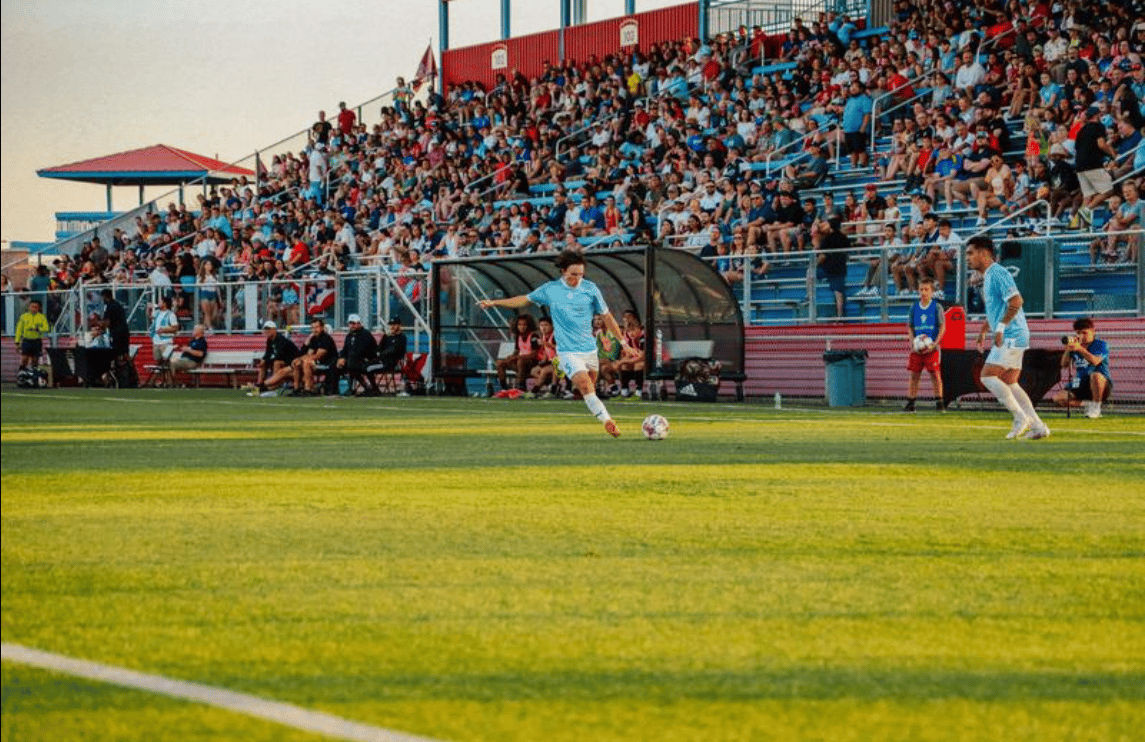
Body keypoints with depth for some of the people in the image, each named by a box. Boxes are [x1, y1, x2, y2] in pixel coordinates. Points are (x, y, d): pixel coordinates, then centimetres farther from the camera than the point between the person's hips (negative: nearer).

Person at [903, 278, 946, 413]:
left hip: (932, 347, -3)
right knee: (914, 374, 3)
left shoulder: (936, 307, 0)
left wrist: (934, 343, -12)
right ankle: (910, 403, 8)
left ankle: (939, 402, -3)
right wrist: (912, 342, -2)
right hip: (917, 348, 3)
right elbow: (910, 327, 14)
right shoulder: (914, 307, 10)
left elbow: (942, 327, -2)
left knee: (935, 374, -7)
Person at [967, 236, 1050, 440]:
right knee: (1009, 383, 9)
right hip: (1011, 338, 10)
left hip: (1011, 337, -10)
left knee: (987, 376, -11)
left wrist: (1000, 327, -24)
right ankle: (1038, 426, 6)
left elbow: (1016, 301, -23)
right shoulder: (987, 277, 19)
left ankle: (1021, 417, -9)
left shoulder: (998, 273, -13)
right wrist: (983, 331, 23)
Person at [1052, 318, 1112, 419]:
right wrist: (1068, 350, -15)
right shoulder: (1075, 344, 9)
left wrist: (1080, 349, -37)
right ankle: (1088, 404, -1)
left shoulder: (1100, 345, -5)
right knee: (1058, 398, -17)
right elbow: (1064, 365, 1)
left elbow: (1095, 361, -26)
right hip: (1080, 387, 5)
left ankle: (1096, 407, -18)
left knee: (1096, 376, -41)